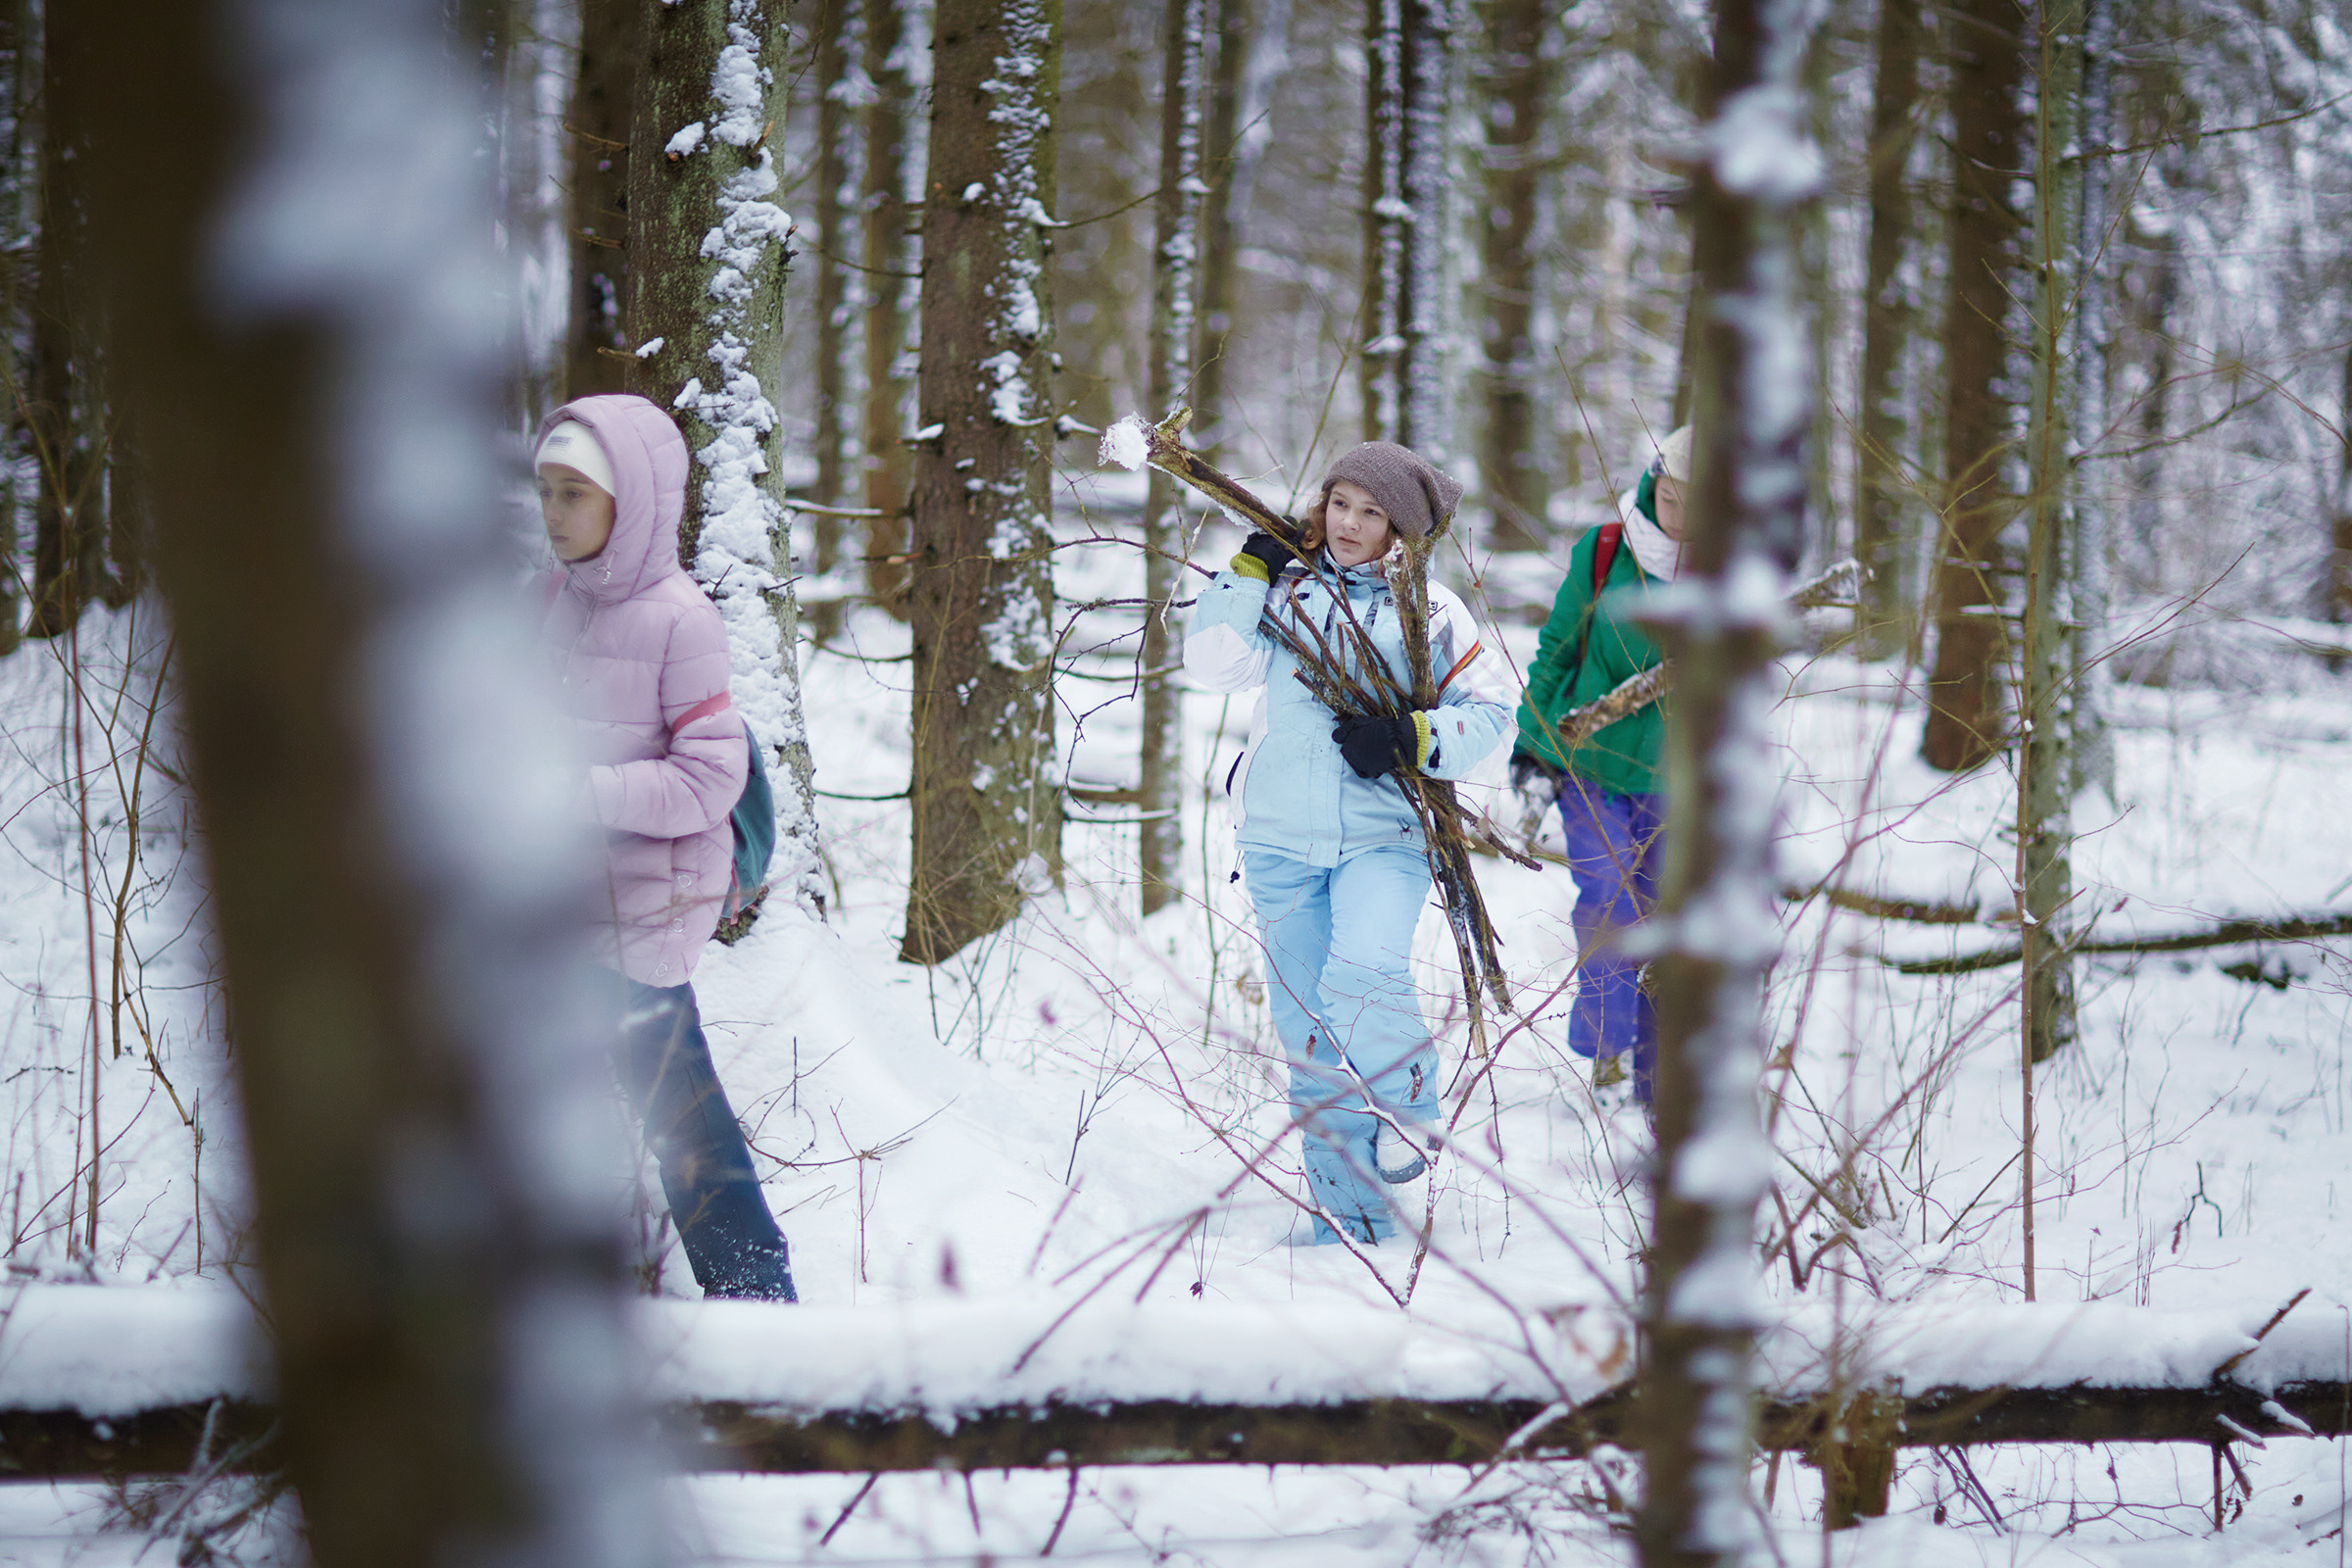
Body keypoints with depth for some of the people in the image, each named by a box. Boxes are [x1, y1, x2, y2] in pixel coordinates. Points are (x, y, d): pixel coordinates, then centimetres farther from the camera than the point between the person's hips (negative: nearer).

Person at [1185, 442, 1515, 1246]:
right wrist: (1250, 574, -7)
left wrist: (1409, 739, -12)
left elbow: (1489, 711, 4)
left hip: (1383, 837, -3)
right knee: (1307, 1028, 3)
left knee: (1363, 974, -29)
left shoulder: (1427, 609, 5)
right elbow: (1213, 664, -2)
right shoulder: (1285, 592, 9)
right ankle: (1348, 1212, 10)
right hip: (1281, 839, 3)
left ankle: (1405, 1108, -5)